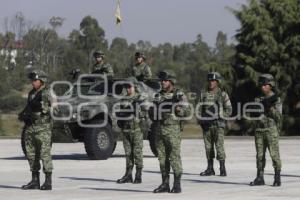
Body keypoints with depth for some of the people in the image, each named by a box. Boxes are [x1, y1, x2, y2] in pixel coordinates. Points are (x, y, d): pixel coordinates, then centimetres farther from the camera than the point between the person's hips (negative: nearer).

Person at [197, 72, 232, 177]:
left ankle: (222, 169, -7)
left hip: (218, 124, -4)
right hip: (206, 124, 4)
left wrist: (219, 116, -8)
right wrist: (200, 119, 4)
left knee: (219, 146, -10)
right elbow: (200, 108, 17)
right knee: (208, 147, 6)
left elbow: (229, 110, 2)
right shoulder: (204, 94, 12)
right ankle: (210, 169, 12)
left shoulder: (222, 94, 1)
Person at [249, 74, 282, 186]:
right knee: (260, 155, 5)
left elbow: (278, 117, -7)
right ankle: (259, 178, 8)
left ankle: (277, 178, -1)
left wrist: (270, 107, -20)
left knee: (274, 155, -6)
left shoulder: (276, 100, -1)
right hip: (259, 131, 5)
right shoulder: (258, 99, 12)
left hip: (271, 131, -5)